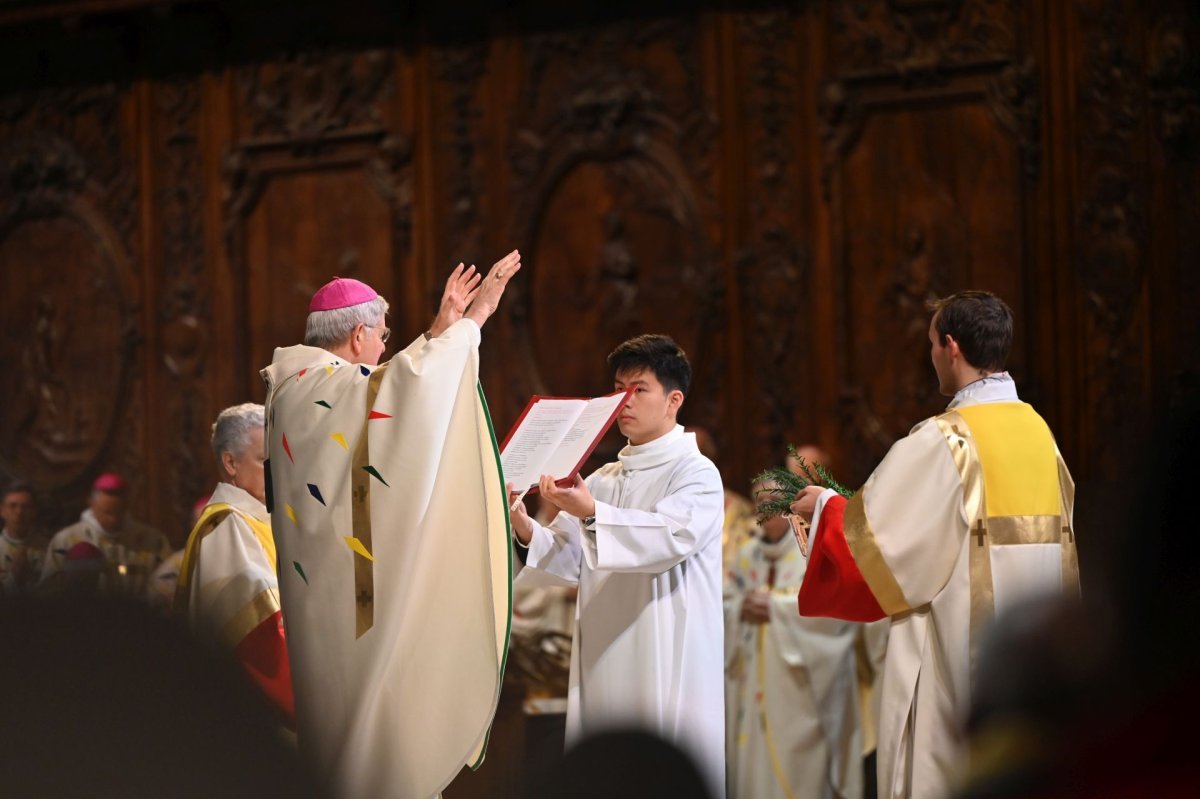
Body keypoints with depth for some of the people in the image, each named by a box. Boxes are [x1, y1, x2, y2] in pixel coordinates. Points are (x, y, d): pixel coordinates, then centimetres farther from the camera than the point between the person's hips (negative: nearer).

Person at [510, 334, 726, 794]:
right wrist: (524, 529, -10)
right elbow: (568, 562, 11)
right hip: (604, 664, 6)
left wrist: (591, 514, -34)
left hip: (669, 666, -6)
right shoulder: (603, 480, 18)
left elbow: (672, 536, -21)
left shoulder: (697, 474, -2)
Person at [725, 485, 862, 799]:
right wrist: (741, 608, -10)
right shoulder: (747, 554, 15)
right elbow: (722, 603, 13)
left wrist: (774, 605, -16)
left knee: (797, 762, -10)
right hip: (752, 684, 6)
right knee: (753, 759, 4)